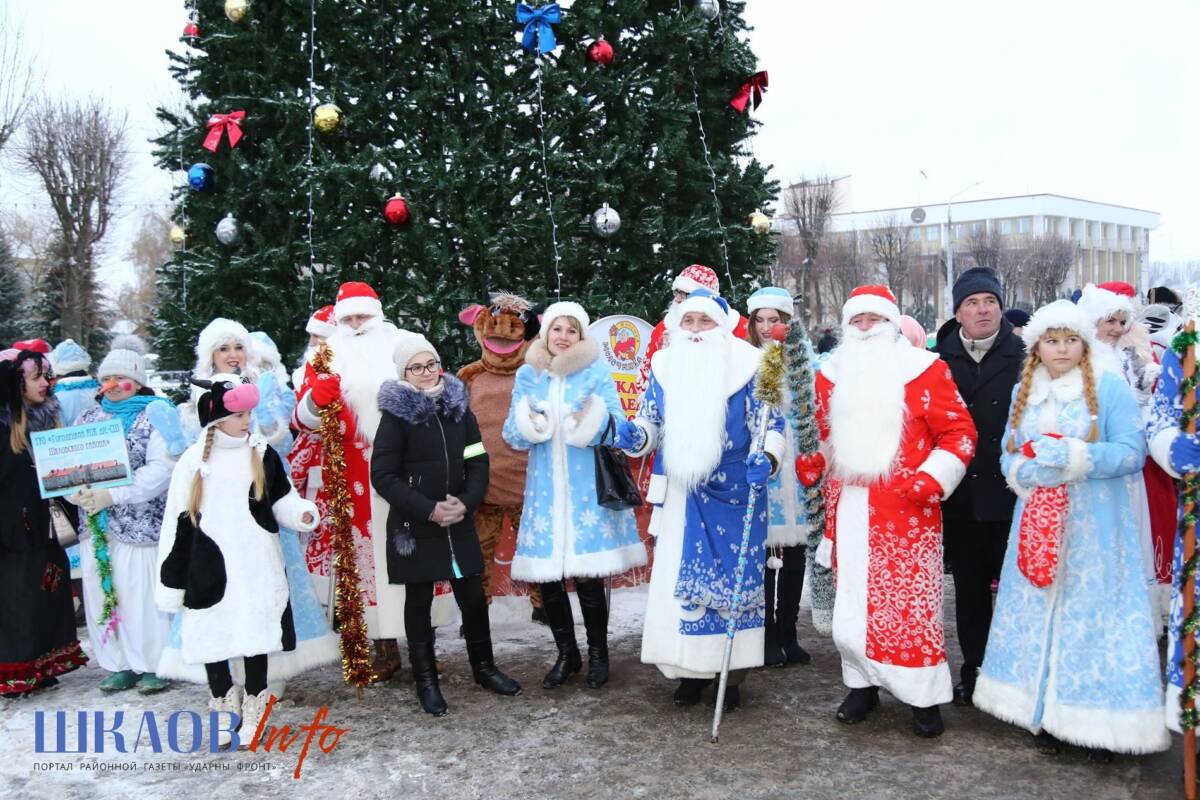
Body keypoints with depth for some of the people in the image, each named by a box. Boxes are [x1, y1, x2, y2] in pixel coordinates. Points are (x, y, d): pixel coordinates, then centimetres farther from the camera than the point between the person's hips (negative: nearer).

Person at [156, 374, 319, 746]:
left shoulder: (263, 455, 1)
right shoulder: (193, 461, -1)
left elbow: (281, 499, 10)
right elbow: (177, 523, 2)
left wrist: (302, 514, -14)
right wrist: (170, 581, 2)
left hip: (255, 565, 0)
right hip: (209, 568, 0)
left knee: (255, 634, 4)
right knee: (211, 637, 5)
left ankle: (253, 711, 20)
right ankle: (224, 707, 25)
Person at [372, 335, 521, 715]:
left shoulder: (459, 408, 6)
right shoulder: (397, 414, -7)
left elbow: (478, 463, 6)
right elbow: (383, 475, -11)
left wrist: (466, 502, -12)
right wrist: (428, 510, -16)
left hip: (459, 523, 4)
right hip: (415, 526, -4)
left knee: (473, 597, 9)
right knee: (419, 601, 7)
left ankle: (483, 666, 26)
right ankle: (426, 680, 18)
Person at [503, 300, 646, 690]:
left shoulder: (596, 371, 0)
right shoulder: (528, 374, 7)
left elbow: (618, 426, -4)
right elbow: (512, 435, 6)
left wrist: (595, 422, -26)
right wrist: (528, 425, -16)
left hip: (588, 487, -3)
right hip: (545, 488, 3)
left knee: (588, 575, -4)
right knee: (546, 577, 4)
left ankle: (598, 654, 17)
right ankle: (566, 653, 23)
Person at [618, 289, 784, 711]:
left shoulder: (746, 365, -4)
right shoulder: (664, 367, 6)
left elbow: (770, 423, -5)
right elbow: (651, 423, 13)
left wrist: (765, 458, -25)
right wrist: (636, 435, -10)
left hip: (734, 495, -3)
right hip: (680, 497, 3)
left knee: (734, 578, 3)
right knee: (678, 578, 4)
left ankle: (733, 673, 16)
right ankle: (692, 668, 19)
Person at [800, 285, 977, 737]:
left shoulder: (923, 369, -2)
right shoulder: (831, 374, 11)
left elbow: (959, 432, -3)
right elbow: (822, 436, 22)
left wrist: (931, 480, -15)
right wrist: (808, 464, 3)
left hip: (906, 511, -4)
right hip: (849, 509, 4)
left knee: (910, 598, -2)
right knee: (853, 598, 9)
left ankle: (924, 696, 11)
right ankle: (864, 684, 23)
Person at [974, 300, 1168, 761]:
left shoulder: (1110, 388, -4)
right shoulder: (1024, 392, 11)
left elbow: (1133, 451, -10)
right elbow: (1008, 454, 12)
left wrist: (1075, 457, -22)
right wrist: (1026, 472, -10)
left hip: (1094, 524, -4)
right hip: (1037, 519, 4)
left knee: (1091, 613, -4)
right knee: (1039, 612, 6)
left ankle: (1098, 722, 6)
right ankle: (1047, 715, 17)